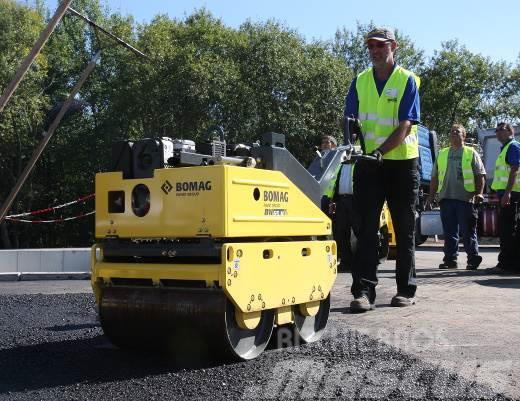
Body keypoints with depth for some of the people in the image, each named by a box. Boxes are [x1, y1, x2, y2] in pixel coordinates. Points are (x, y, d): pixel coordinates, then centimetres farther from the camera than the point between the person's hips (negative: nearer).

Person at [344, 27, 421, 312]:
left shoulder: (407, 80, -1)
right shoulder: (360, 81, 9)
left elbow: (406, 125, -12)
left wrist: (380, 150, -25)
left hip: (402, 162, -2)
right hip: (368, 163, 2)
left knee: (404, 229, 6)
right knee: (365, 228, -4)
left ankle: (406, 289, 16)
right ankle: (363, 290, -4)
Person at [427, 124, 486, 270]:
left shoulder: (471, 153, 8)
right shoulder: (442, 154, 18)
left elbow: (481, 175, 3)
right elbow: (435, 177, 18)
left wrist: (479, 192, -9)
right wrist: (432, 194, 11)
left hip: (466, 198, -3)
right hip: (446, 198, 3)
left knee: (468, 231, -1)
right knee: (449, 231, 5)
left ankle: (473, 259, 7)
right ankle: (450, 259, 10)